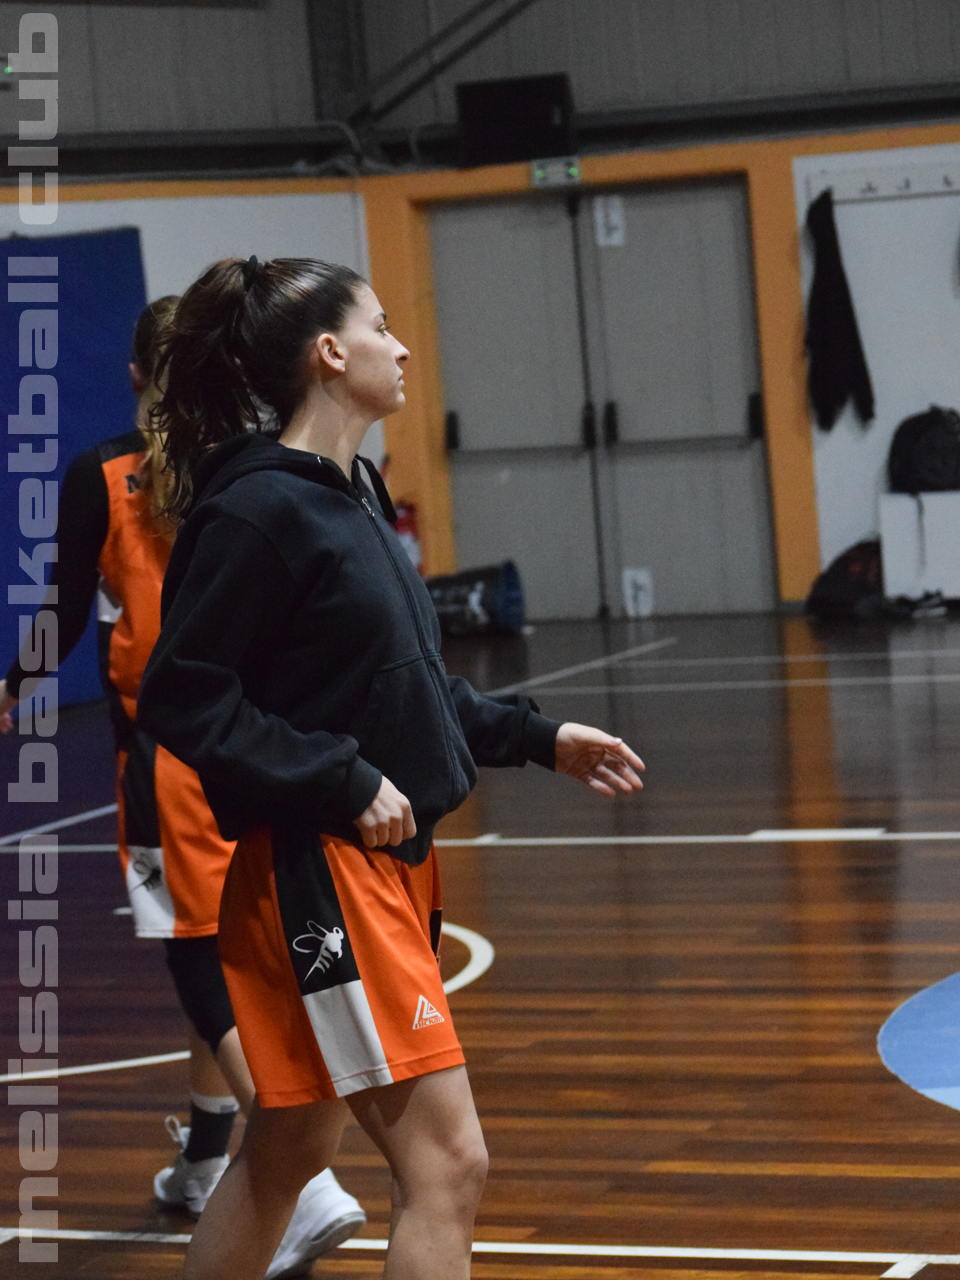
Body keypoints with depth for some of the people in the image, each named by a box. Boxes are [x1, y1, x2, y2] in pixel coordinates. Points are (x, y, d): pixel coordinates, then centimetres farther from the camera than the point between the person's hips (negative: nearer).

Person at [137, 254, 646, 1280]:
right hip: (316, 874, -9)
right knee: (445, 1163, -9)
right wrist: (345, 783, -19)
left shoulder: (354, 494, 12)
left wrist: (537, 739, 17)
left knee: (290, 1150, 19)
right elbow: (183, 700, -17)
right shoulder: (259, 507, -16)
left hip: (386, 860, 9)